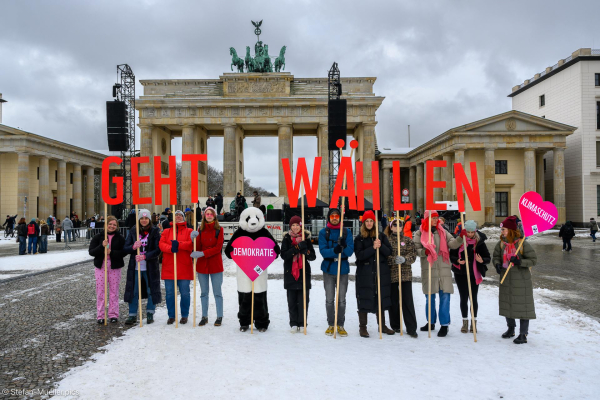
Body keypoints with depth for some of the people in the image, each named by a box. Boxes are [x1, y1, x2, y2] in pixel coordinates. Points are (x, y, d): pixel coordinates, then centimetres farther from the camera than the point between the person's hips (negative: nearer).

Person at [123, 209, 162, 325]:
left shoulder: (154, 231, -2)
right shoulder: (133, 231, 5)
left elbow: (157, 250, -8)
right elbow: (125, 249, 2)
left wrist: (145, 256, -22)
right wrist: (133, 247, -19)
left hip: (151, 267, -2)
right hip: (135, 267, 2)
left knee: (151, 290, 6)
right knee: (133, 291, 5)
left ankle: (150, 313, 23)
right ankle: (132, 315, 18)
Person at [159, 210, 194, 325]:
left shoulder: (189, 231, 8)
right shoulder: (166, 231, 13)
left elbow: (191, 244, -8)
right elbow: (161, 244, -2)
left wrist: (178, 244, -23)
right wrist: (171, 248, -21)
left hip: (184, 268, -2)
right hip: (169, 267, 2)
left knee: (185, 293, 3)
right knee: (169, 293, 6)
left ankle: (184, 315, 18)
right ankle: (171, 316, 19)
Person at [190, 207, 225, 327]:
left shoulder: (219, 229, -4)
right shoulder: (200, 229, 5)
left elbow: (218, 248, -11)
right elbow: (197, 248, 0)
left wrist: (203, 253, -19)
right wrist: (194, 239, -19)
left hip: (215, 264, -3)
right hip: (202, 264, 3)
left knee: (217, 292, 3)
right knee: (203, 292, 11)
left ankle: (219, 317, 13)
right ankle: (204, 317, 21)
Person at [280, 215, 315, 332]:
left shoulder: (306, 238, 5)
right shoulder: (287, 239, 4)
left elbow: (313, 256, 2)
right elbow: (283, 255, -10)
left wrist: (305, 250, -17)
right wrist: (297, 248, -20)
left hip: (304, 273, 0)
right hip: (290, 273, 0)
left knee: (303, 300, -2)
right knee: (292, 300, 4)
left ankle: (302, 323, 8)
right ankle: (293, 323, 14)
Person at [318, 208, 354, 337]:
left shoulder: (346, 232, 3)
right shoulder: (323, 232, 1)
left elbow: (350, 250, -5)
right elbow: (323, 251, -10)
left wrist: (343, 247, -27)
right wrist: (334, 251, -29)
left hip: (343, 269, 0)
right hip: (328, 269, 0)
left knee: (342, 299, 6)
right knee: (329, 299, 7)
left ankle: (340, 325, 19)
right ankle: (330, 325, 20)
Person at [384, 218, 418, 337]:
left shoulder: (408, 240, 9)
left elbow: (413, 255, -1)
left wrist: (404, 259, -20)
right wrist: (394, 260, -21)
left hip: (406, 274, 0)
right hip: (391, 274, 0)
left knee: (408, 301, -2)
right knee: (393, 300, 8)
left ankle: (411, 328, 2)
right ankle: (395, 325, 23)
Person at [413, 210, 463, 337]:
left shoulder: (443, 232, 8)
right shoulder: (420, 233, 2)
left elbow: (452, 244, -3)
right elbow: (415, 249, -1)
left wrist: (460, 238, -19)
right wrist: (424, 252, -20)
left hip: (444, 269, 1)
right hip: (428, 269, -1)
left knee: (445, 296, -3)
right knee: (429, 297, 11)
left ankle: (444, 324, 6)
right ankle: (431, 322, 27)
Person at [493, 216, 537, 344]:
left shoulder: (523, 244, -15)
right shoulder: (501, 243, 1)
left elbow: (533, 259, -11)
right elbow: (496, 256, 12)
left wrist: (519, 262, -25)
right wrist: (497, 264, -9)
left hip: (521, 280, -6)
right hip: (506, 280, 6)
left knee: (522, 306, 0)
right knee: (507, 304, 16)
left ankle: (523, 334, 11)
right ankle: (511, 328, 36)